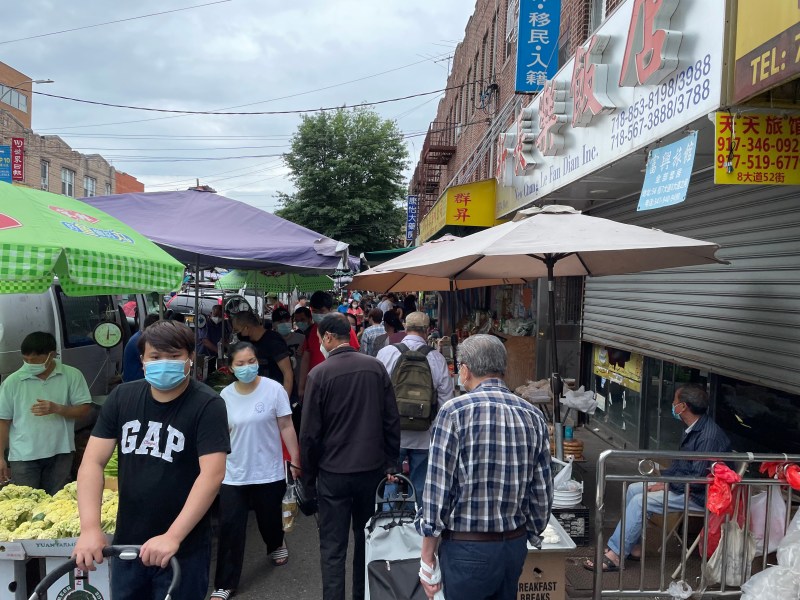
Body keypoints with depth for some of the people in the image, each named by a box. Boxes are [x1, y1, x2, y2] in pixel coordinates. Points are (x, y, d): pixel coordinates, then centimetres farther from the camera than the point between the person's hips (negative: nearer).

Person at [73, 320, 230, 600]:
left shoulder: (207, 405, -15)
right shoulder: (121, 397, -1)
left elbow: (212, 474, -22)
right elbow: (93, 462, -3)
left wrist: (173, 536, -27)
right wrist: (90, 528, -13)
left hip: (184, 549, -4)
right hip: (126, 544, 5)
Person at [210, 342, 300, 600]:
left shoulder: (274, 389, -11)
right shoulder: (225, 395, -3)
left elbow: (286, 427, -6)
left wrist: (296, 459, -6)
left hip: (268, 471, -1)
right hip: (234, 473, 1)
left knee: (269, 518, 18)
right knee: (230, 527, 1)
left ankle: (276, 545, 52)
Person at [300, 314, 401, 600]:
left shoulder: (319, 373, -13)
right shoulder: (376, 367, -4)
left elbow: (310, 432, -9)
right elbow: (392, 420, -1)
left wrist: (308, 475, 3)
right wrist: (390, 461, 10)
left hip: (333, 472, -3)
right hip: (373, 468, 4)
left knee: (333, 547, 8)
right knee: (367, 538, 20)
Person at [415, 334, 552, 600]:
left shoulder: (454, 411, -15)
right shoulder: (534, 416, 0)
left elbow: (438, 489, -14)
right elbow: (543, 493, 4)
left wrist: (427, 557, -6)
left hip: (467, 548, -5)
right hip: (516, 546, 5)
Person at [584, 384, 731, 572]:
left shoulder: (709, 436, -25)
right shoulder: (694, 429, 7)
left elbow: (699, 479, -26)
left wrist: (666, 484, -18)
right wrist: (662, 476, 1)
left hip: (699, 495, -10)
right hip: (683, 483, 10)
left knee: (641, 501, -21)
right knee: (633, 489, 3)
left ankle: (615, 555, -14)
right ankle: (633, 546, 7)